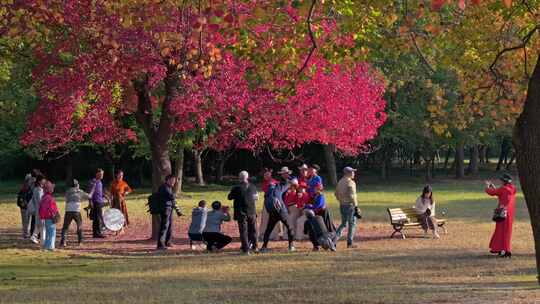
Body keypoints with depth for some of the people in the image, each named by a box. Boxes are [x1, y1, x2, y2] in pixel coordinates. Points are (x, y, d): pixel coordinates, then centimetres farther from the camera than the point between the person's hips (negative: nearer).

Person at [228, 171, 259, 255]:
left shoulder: (237, 188, -12)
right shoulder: (252, 187, -1)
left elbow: (229, 197, -2)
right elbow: (256, 198, 11)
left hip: (241, 213, -3)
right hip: (252, 212, 3)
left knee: (243, 231, 1)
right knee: (253, 230, 18)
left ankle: (245, 249, -4)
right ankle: (254, 247, 25)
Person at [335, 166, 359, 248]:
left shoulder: (340, 182, 10)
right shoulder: (350, 182, -14)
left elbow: (336, 194, 16)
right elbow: (352, 195, -21)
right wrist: (356, 206, -18)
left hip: (342, 205, 7)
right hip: (350, 205, -7)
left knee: (344, 224, 16)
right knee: (352, 224, 4)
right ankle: (350, 243, 5)